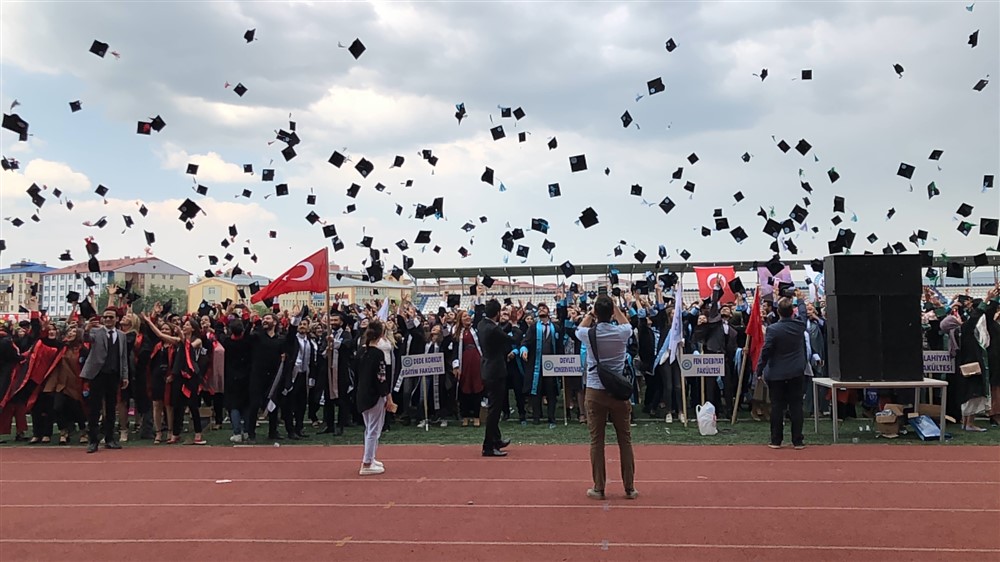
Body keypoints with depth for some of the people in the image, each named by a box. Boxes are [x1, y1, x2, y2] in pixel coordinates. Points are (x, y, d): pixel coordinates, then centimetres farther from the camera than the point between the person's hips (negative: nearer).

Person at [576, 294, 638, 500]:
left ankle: (599, 488, 8)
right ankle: (629, 488, 13)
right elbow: (627, 324, 21)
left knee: (597, 441, 4)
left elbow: (579, 329, 20)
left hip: (595, 392, -1)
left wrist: (590, 313, 18)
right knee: (625, 440, 8)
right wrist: (614, 307, 17)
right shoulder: (622, 332, -5)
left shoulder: (588, 334, -6)